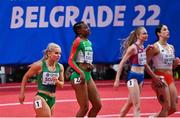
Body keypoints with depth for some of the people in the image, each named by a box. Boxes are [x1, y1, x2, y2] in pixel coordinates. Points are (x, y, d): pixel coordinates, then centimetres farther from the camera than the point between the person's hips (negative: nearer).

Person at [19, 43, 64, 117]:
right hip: (41, 98, -6)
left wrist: (57, 82, -12)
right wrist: (22, 93, 0)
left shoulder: (60, 67, 4)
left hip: (52, 99, 6)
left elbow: (61, 85, 12)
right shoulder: (39, 65, -10)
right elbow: (26, 77, 1)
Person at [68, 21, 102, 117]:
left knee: (97, 105, 8)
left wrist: (90, 65, 2)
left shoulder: (88, 42, 13)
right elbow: (71, 61, -16)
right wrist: (81, 72, -26)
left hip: (88, 75, 9)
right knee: (84, 107, -5)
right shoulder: (78, 41, -11)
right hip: (79, 76, -9)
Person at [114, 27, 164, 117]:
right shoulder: (133, 47, -13)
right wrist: (117, 79, -18)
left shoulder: (142, 47, 10)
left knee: (130, 103, 17)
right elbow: (122, 63, -13)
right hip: (133, 77, -8)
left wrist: (154, 76, 25)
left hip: (141, 77, 8)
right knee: (137, 106, -10)